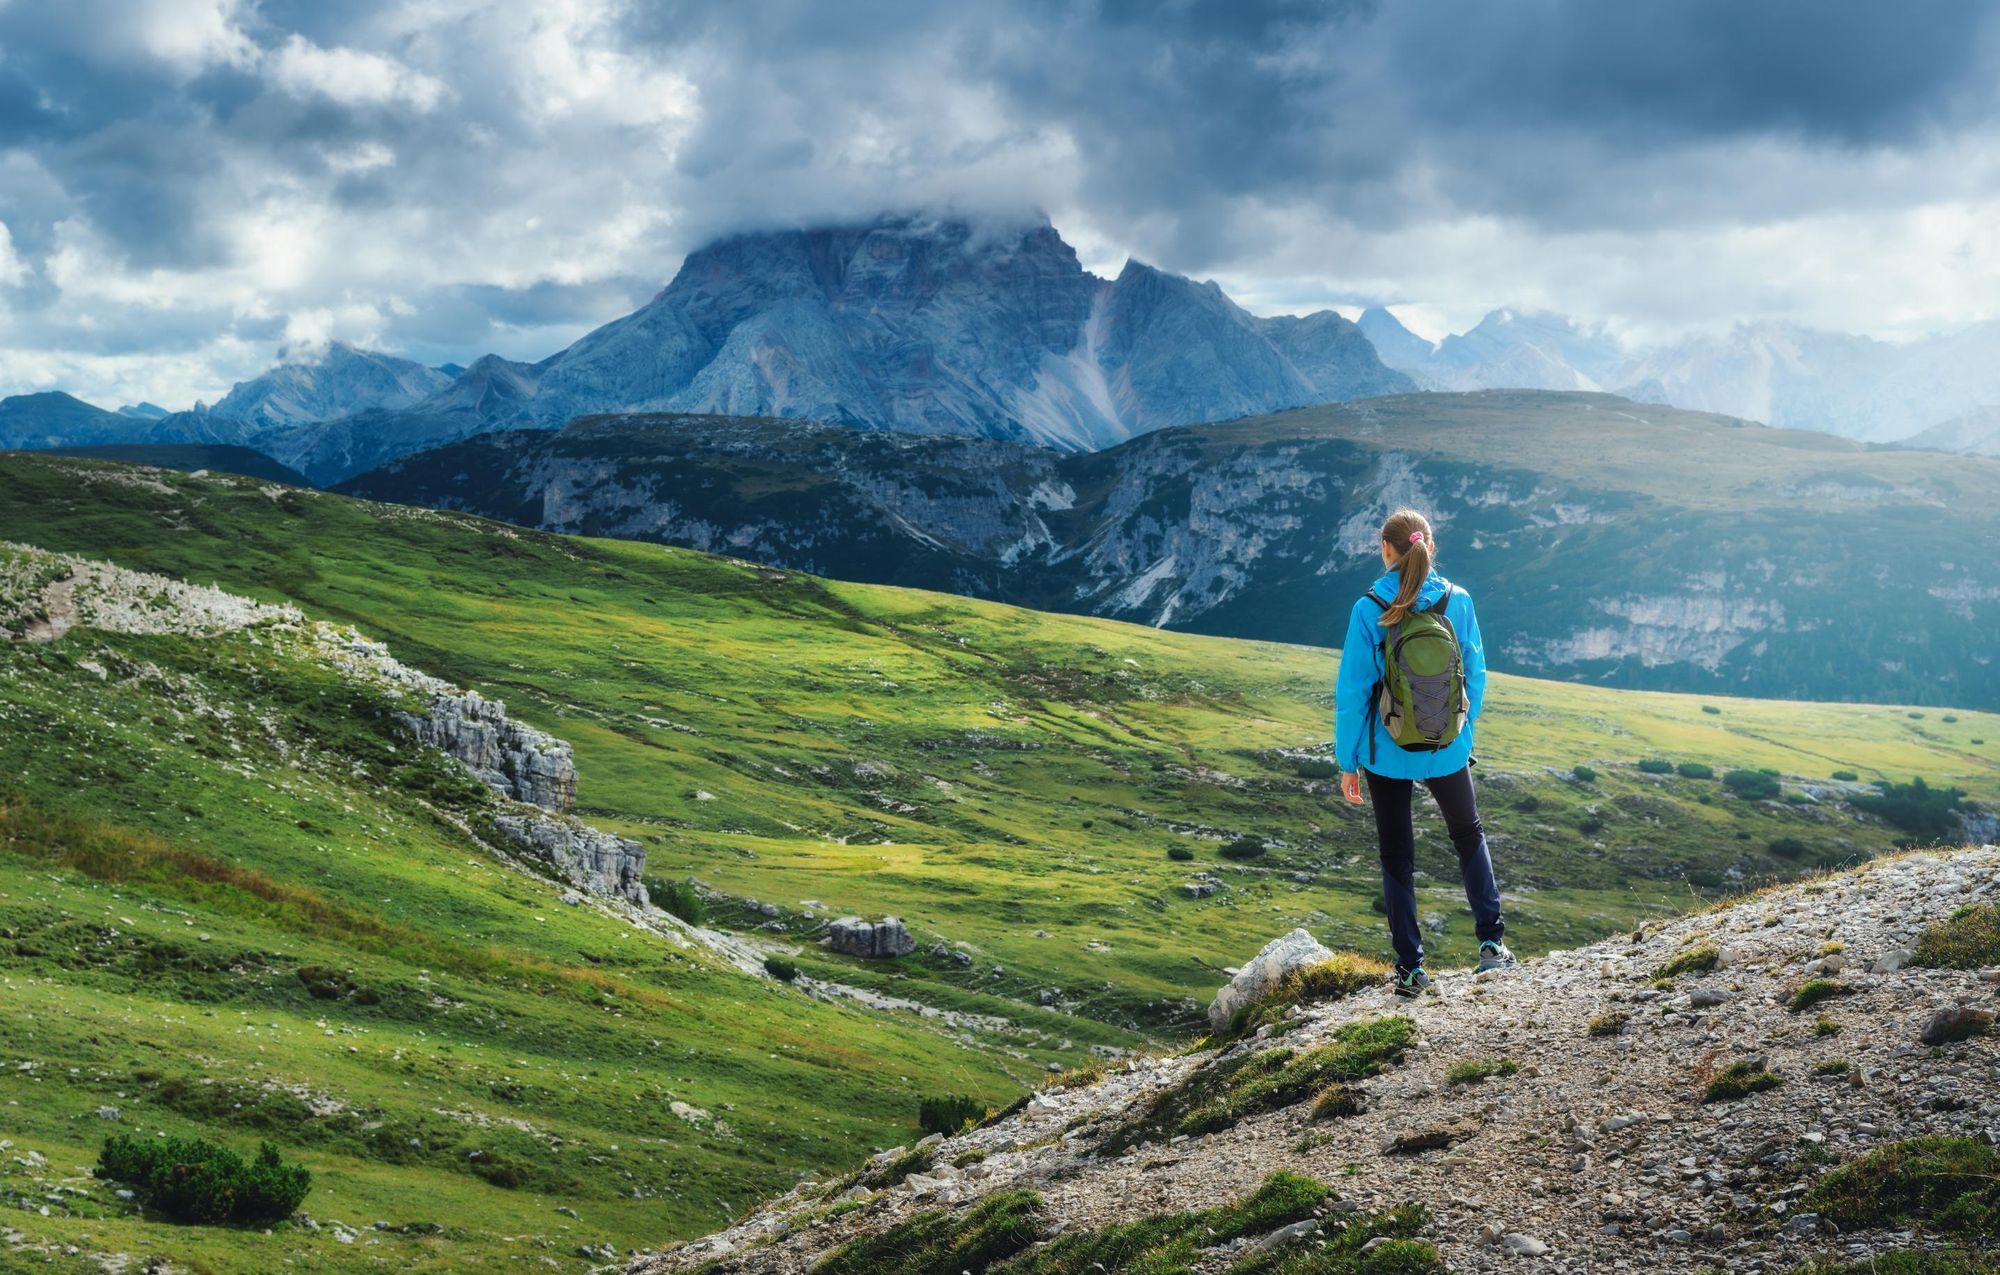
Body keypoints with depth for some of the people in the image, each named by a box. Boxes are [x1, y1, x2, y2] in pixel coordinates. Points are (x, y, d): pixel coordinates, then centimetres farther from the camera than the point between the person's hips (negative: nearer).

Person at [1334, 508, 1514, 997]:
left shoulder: (1369, 610, -15)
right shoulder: (1458, 602, -7)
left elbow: (1352, 692, -12)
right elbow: (1475, 676, 1)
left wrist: (1347, 761, -2)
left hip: (1386, 754, -2)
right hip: (1446, 752, 2)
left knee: (1397, 856, 12)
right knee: (1469, 834, 25)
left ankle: (1410, 968, 15)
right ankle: (1491, 943, 17)